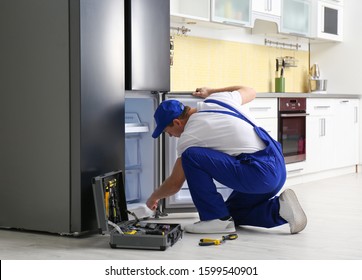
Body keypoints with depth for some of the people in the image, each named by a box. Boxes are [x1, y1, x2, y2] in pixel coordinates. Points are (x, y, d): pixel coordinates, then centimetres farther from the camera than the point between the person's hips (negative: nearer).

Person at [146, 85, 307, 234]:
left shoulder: (188, 136, -4)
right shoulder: (217, 100, 12)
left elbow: (175, 183, 6)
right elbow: (249, 92, 34)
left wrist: (154, 198, 27)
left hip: (258, 175, -9)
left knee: (191, 156, -10)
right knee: (233, 213, 26)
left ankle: (216, 219, -5)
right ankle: (279, 208, 5)